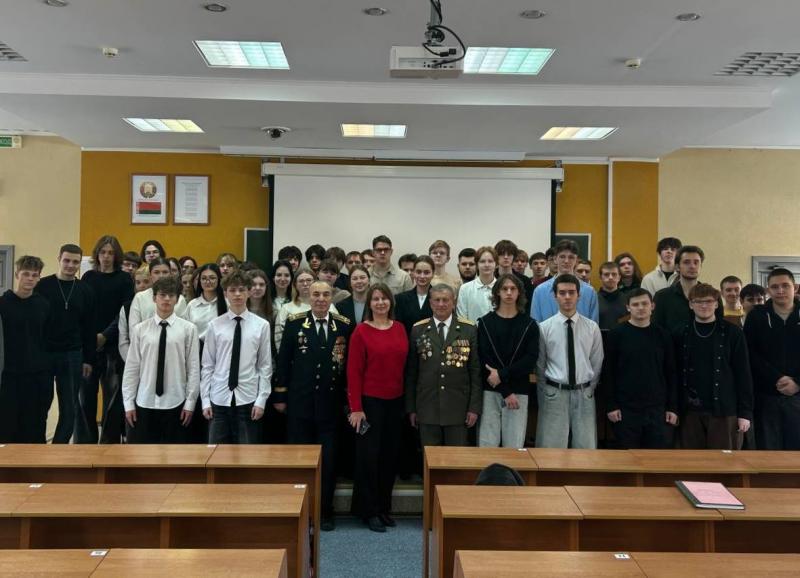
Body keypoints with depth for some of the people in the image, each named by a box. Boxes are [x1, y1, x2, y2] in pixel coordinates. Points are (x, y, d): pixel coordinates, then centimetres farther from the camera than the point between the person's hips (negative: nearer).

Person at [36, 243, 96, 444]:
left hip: (72, 356, 2)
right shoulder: (43, 286, -1)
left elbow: (89, 328, 6)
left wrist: (88, 360, 3)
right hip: (43, 353, -1)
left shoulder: (85, 290, 5)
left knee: (70, 409, 4)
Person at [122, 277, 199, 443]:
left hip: (175, 404, -1)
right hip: (144, 404, 1)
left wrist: (190, 402, -3)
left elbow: (193, 368, -1)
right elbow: (131, 368, 3)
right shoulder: (139, 329, 2)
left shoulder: (188, 329, -2)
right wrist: (128, 403, 1)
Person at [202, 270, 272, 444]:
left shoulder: (262, 325, -1)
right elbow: (207, 365, 4)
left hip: (248, 400, -1)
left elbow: (265, 366, 1)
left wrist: (261, 400, -4)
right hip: (219, 399, 1)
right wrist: (205, 400, 0)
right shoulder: (215, 325, 1)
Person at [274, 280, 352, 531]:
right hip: (300, 403, 0)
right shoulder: (294, 323, 0)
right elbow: (283, 361, 1)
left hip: (330, 404, 1)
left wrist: (349, 399, 3)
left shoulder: (344, 325, 2)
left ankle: (325, 512, 21)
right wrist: (280, 396, -1)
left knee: (328, 460, 6)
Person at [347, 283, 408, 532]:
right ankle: (368, 511, 18)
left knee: (390, 454, 12)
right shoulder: (361, 331, -7)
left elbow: (404, 365, 8)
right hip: (370, 401, -4)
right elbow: (353, 371, -9)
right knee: (369, 455, 4)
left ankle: (384, 507, 27)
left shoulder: (400, 328, 5)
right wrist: (356, 408, -12)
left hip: (395, 401, 5)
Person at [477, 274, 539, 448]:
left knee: (514, 445, -1)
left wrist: (502, 374, -14)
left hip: (519, 392, 0)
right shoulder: (485, 322, 5)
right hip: (490, 391, 0)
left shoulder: (529, 324, 7)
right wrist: (506, 392, -10)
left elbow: (531, 360, -2)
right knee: (487, 444, -1)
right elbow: (484, 359, -3)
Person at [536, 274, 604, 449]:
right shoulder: (544, 327, -1)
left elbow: (597, 364, 9)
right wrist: (546, 394, 5)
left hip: (584, 394, 2)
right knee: (551, 449, 1)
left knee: (586, 448, 8)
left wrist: (589, 390, 7)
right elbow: (540, 365, 4)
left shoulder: (592, 327, 4)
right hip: (554, 394, -2)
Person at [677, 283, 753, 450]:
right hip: (691, 412, 2)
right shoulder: (681, 335, 6)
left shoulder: (732, 333, 1)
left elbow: (743, 374, -1)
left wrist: (745, 412, -5)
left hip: (725, 412, -2)